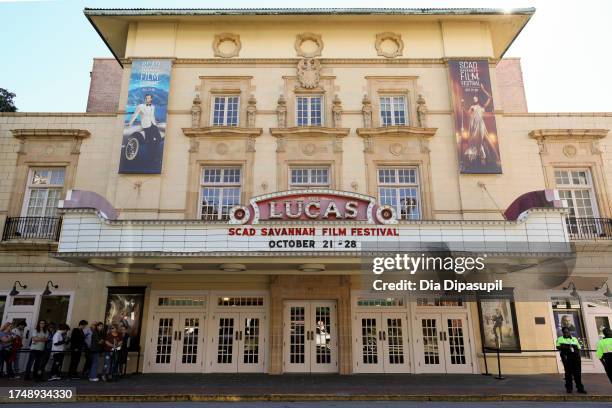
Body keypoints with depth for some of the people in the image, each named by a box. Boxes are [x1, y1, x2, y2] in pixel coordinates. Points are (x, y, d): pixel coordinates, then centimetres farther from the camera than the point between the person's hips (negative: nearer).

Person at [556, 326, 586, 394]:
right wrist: (565, 347, -14)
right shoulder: (560, 339, 12)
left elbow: (578, 348, 17)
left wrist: (579, 355, 2)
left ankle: (580, 388, 6)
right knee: (568, 372, -3)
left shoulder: (574, 339, 20)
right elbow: (558, 347, 2)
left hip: (575, 356, 3)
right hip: (566, 357, -3)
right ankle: (568, 387, 2)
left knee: (577, 372, 0)